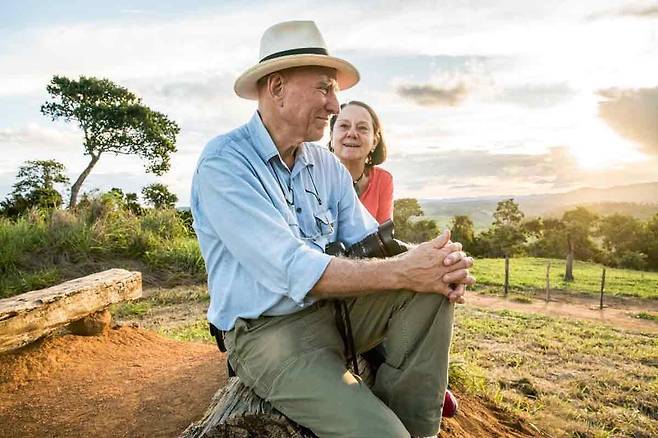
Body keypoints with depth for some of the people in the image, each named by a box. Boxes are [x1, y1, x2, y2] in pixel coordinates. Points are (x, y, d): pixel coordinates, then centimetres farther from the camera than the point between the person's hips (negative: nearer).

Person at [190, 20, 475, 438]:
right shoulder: (224, 164, -16)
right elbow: (295, 271, -26)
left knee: (432, 286, -13)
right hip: (266, 333, -6)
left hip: (332, 308, 7)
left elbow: (372, 246, 2)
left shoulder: (328, 165, 6)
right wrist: (405, 272, -26)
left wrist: (438, 263, -18)